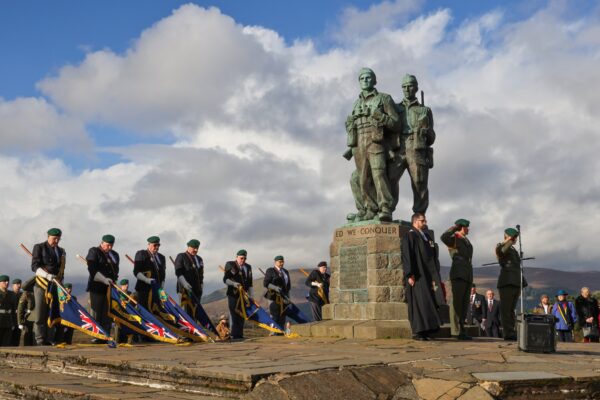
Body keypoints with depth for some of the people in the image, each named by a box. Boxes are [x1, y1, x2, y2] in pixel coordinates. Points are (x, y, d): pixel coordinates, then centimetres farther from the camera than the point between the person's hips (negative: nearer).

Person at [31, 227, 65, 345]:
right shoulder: (39, 247, 1)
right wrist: (48, 276, -21)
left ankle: (50, 340, 8)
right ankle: (40, 341, -3)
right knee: (40, 315, -5)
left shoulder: (61, 251, 17)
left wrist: (60, 280, 10)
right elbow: (35, 266, -8)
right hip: (42, 284, -5)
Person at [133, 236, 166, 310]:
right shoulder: (141, 254, 0)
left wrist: (161, 287, 9)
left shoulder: (161, 257, 18)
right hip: (143, 289, -5)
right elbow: (136, 272, -7)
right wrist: (146, 280, -21)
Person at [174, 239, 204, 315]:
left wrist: (201, 285, 16)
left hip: (197, 290, 6)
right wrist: (185, 284, -23)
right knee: (186, 310, -12)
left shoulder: (199, 259, 21)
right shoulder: (181, 257, 1)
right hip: (185, 290, -6)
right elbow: (178, 272, -10)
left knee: (195, 311, 3)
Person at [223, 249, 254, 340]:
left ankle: (240, 335, 9)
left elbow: (250, 283, 16)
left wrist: (251, 296, 10)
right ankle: (234, 335, -9)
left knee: (242, 315, 5)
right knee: (234, 314, -9)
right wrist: (234, 283, -22)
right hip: (233, 294, -5)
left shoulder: (248, 267, 14)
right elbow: (225, 279, -5)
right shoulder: (230, 265, 0)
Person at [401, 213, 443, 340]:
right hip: (417, 276, -8)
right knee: (419, 302, -9)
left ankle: (425, 330, 7)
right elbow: (406, 256, -13)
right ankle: (417, 331, -6)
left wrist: (435, 275, 16)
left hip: (428, 274, 8)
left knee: (429, 303, 4)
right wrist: (409, 275, -20)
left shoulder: (427, 236, 19)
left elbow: (433, 256, 22)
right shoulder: (409, 236, -5)